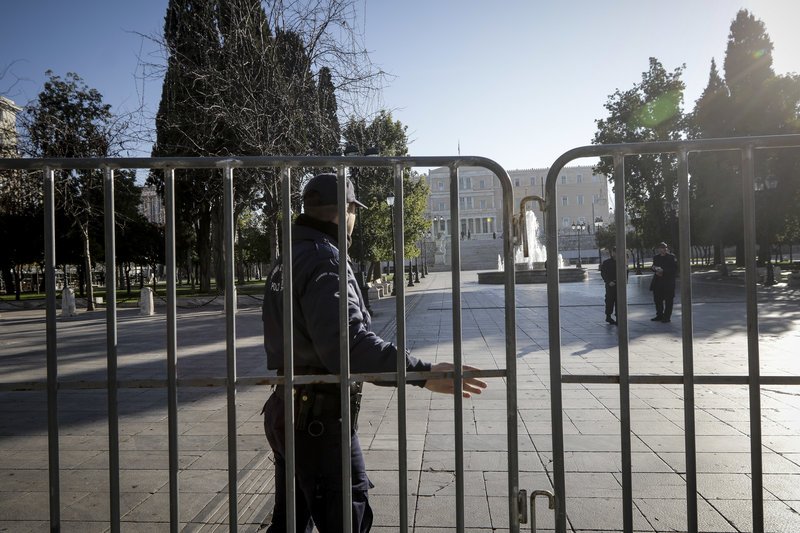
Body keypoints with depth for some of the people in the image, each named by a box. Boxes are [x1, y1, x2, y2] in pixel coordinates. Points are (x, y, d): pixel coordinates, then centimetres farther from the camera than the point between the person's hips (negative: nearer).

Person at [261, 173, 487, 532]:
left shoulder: (288, 259, 11)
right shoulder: (324, 259, -19)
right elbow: (346, 341, -33)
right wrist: (422, 372, -37)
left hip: (286, 410, 10)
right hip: (319, 420, -10)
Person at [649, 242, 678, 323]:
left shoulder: (671, 257, -5)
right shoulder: (656, 257, 12)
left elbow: (674, 269, -11)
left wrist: (663, 271, -19)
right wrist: (653, 268, -2)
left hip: (668, 282, -6)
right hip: (657, 282, 6)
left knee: (668, 300, -1)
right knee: (657, 299, 10)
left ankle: (667, 317, 6)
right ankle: (659, 315, 23)